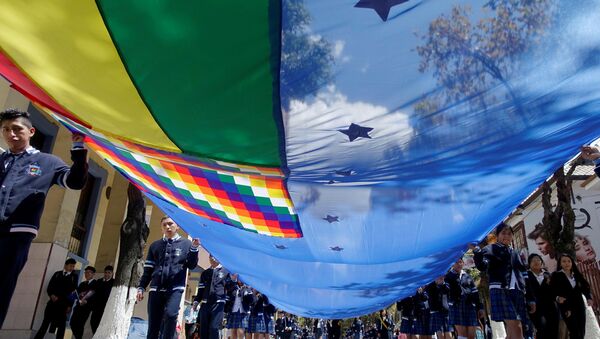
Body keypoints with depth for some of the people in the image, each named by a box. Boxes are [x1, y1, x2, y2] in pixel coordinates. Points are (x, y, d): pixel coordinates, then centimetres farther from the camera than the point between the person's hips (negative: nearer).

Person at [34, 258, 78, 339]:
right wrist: (51, 295, -12)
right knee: (45, 322, 5)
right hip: (52, 302, 1)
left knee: (61, 325, 1)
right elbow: (49, 287, 7)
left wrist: (69, 305, -7)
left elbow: (72, 290, 0)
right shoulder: (57, 274, 12)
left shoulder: (74, 277, 6)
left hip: (63, 304, -1)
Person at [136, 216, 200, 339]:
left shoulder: (186, 244, 7)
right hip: (156, 288, 3)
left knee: (171, 314, -26)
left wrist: (194, 248, -11)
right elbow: (148, 270, 16)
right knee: (153, 323, 1)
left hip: (175, 288, -3)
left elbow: (192, 266, 3)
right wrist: (141, 287, 7)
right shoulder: (155, 245, 15)